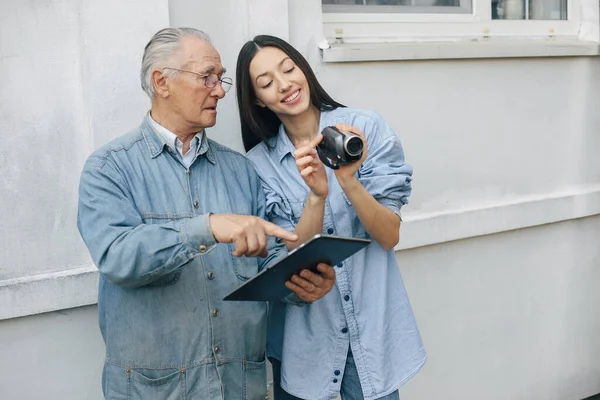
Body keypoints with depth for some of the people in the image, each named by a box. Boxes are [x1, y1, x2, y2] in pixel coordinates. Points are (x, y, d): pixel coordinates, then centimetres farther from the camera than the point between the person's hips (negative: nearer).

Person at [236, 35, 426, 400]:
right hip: (303, 335, 1)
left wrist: (349, 181, -26)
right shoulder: (259, 163, -3)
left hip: (371, 327, -1)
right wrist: (316, 195, -26)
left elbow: (390, 236, -10)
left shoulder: (366, 128, -8)